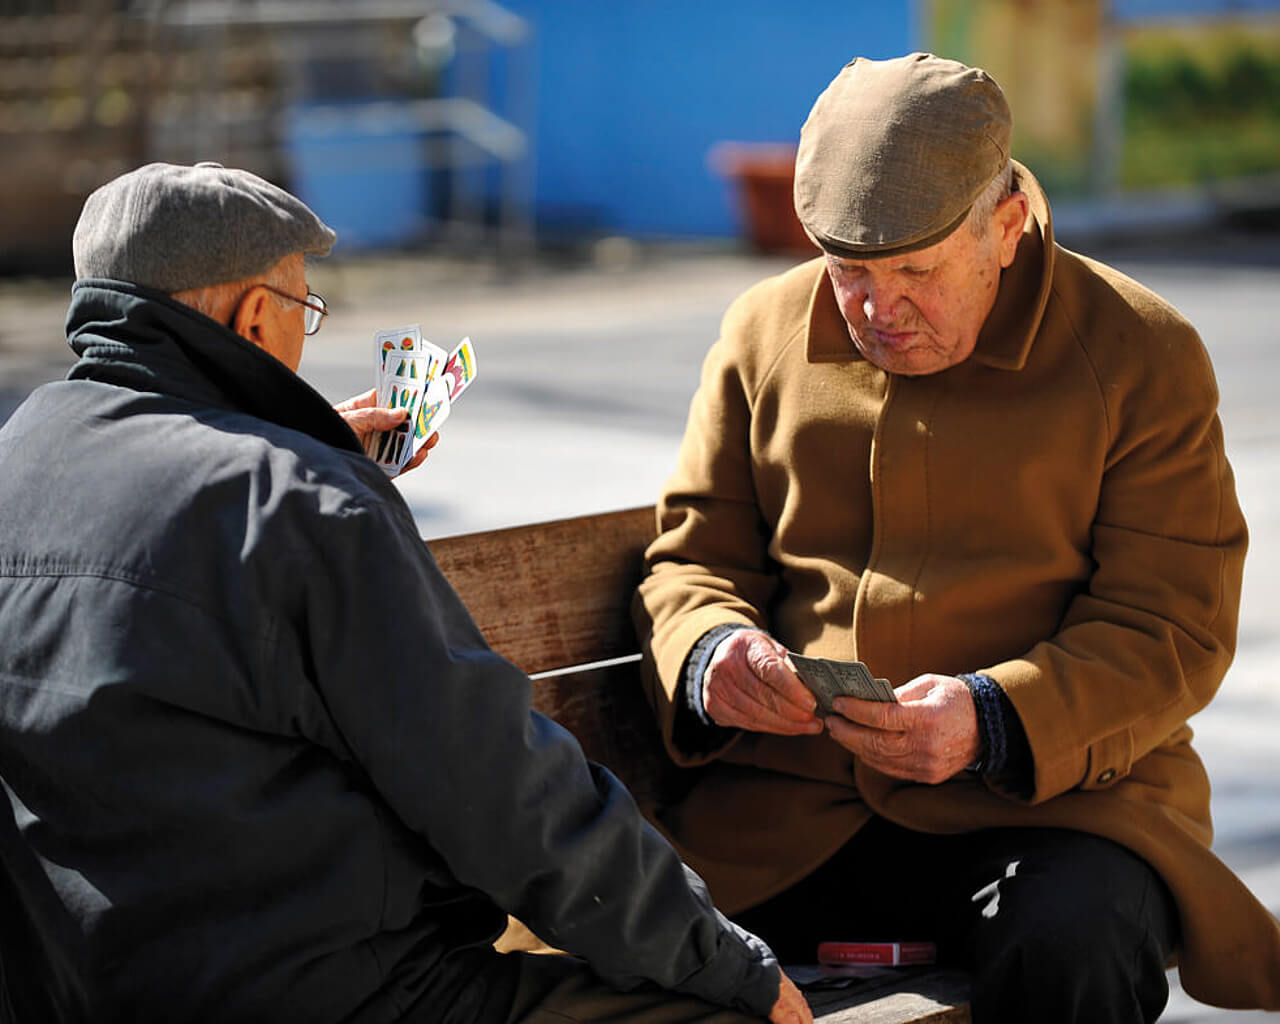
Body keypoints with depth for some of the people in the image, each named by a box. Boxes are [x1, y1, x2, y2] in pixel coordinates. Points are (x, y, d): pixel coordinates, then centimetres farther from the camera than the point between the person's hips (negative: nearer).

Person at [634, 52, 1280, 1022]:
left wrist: (994, 721, -20)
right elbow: (693, 556, 19)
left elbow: (1175, 631, -2)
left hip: (1056, 793, -2)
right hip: (793, 808, 2)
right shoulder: (765, 332, 12)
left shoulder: (1142, 356, 1)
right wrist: (709, 652, -7)